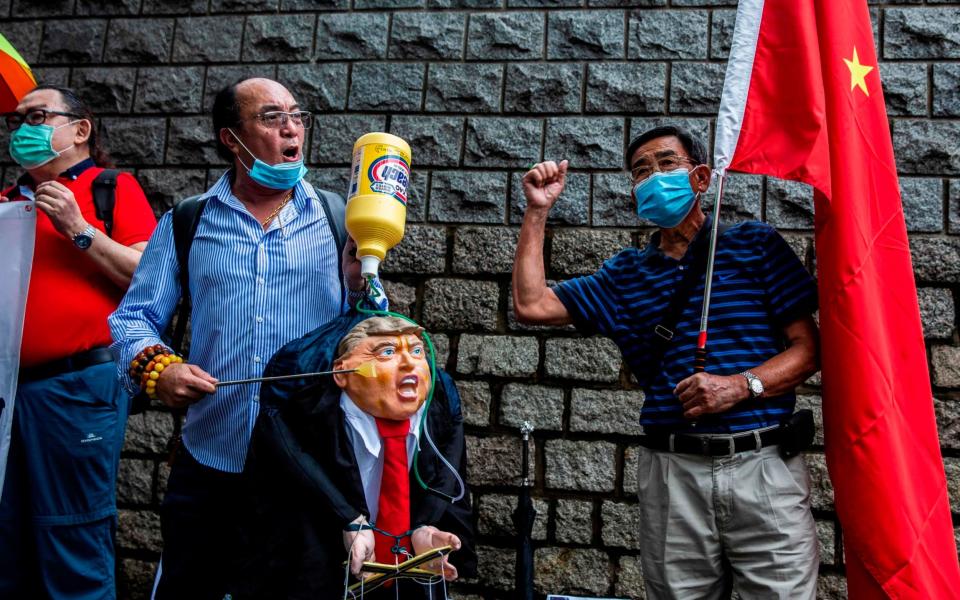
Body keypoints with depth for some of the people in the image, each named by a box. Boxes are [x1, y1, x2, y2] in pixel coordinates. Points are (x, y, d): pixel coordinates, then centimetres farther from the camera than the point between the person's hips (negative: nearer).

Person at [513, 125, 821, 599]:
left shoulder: (755, 244, 7)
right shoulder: (625, 274, 16)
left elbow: (807, 348, 2)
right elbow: (532, 304, 9)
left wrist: (742, 386, -15)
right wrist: (538, 210, 8)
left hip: (763, 465, -2)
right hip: (673, 474, 2)